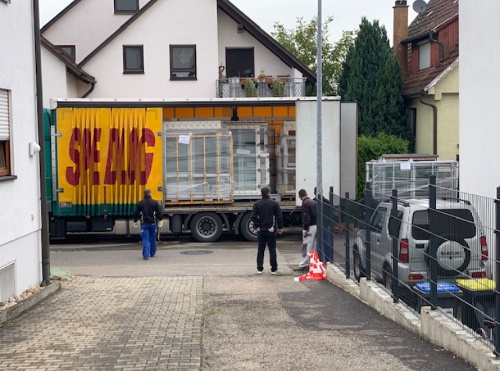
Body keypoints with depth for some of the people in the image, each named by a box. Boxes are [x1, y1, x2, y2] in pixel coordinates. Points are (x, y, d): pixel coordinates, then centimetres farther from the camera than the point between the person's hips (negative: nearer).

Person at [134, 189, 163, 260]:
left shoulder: (139, 203, 0)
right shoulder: (155, 203, -1)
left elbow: (136, 213, 4)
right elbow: (159, 212, -1)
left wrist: (135, 221, 16)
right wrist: (160, 220, 9)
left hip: (144, 224, -1)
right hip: (153, 223, 1)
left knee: (145, 239, -5)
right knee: (152, 239, 16)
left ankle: (146, 255, -15)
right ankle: (152, 253, 27)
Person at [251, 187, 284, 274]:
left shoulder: (257, 204, -1)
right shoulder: (274, 203, -5)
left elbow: (253, 217, -6)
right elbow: (279, 216, -6)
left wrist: (257, 226, 0)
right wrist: (280, 227, 3)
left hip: (261, 230, 2)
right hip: (271, 230, -2)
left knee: (260, 250, 9)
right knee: (272, 249, 3)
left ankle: (259, 268, 8)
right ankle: (274, 269, 4)